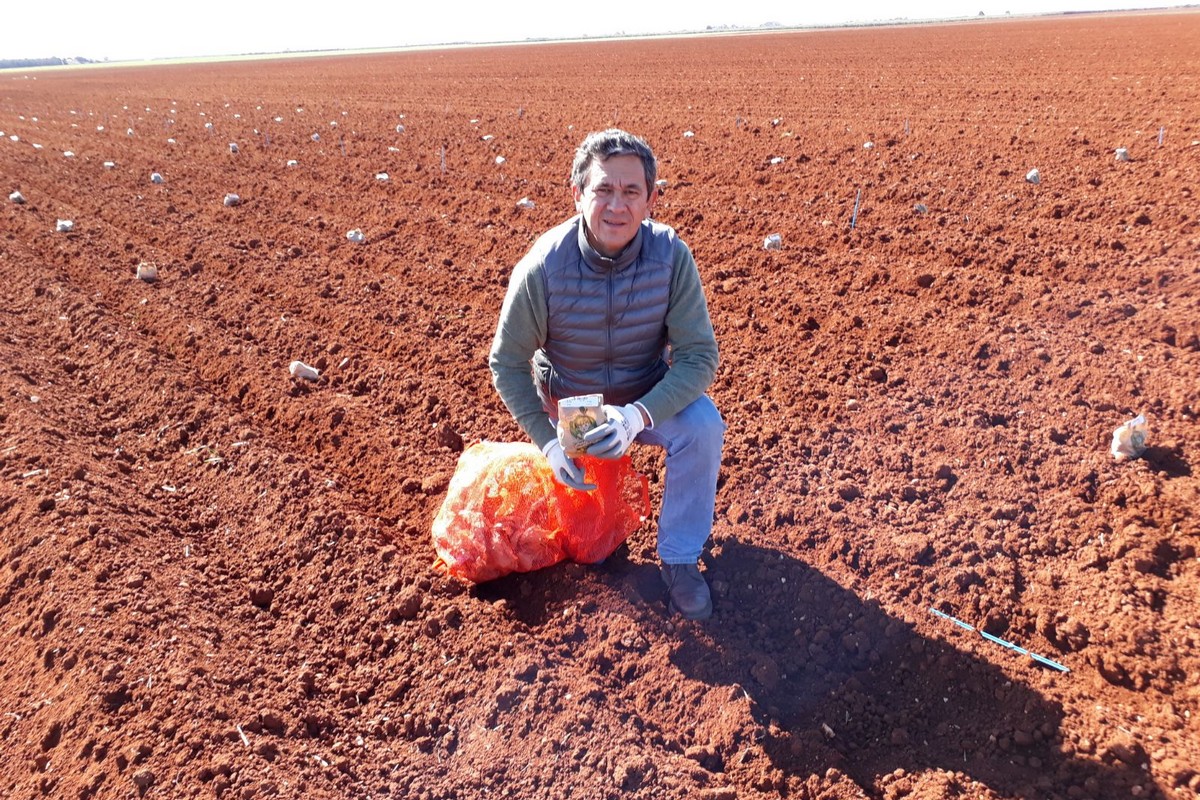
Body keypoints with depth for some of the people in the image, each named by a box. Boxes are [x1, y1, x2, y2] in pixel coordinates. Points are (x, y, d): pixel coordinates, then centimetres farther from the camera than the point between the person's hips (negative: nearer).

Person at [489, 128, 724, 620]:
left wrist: (640, 415, -38)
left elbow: (700, 354, -23)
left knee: (703, 426, -31)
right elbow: (507, 363, -15)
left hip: (649, 398, 1)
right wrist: (546, 440, -23)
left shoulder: (670, 255, -24)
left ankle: (679, 559, -10)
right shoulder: (544, 266, -26)